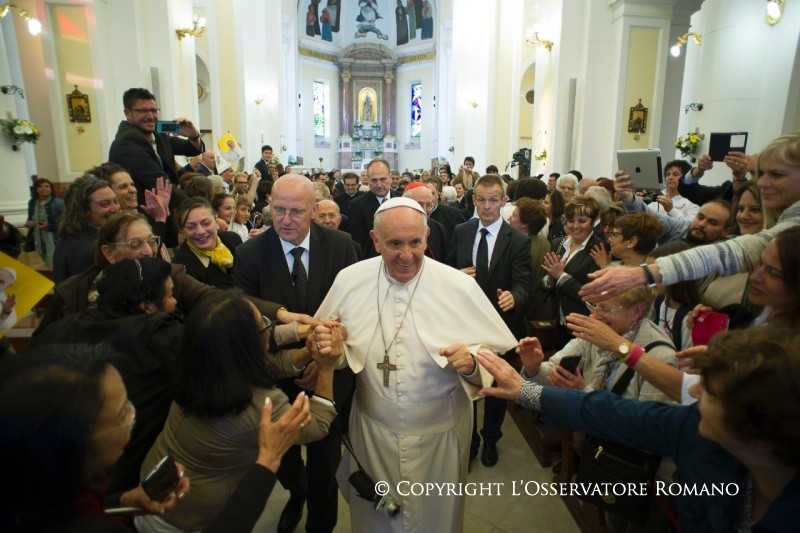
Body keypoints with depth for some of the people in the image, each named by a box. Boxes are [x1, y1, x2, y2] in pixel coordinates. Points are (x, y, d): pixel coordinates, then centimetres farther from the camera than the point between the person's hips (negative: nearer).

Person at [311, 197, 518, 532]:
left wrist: (471, 361, -30)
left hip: (438, 434, -1)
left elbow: (497, 351, -9)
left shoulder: (459, 286, -15)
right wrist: (324, 341, -18)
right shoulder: (349, 280, -8)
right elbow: (324, 340, 4)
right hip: (371, 432, 2)